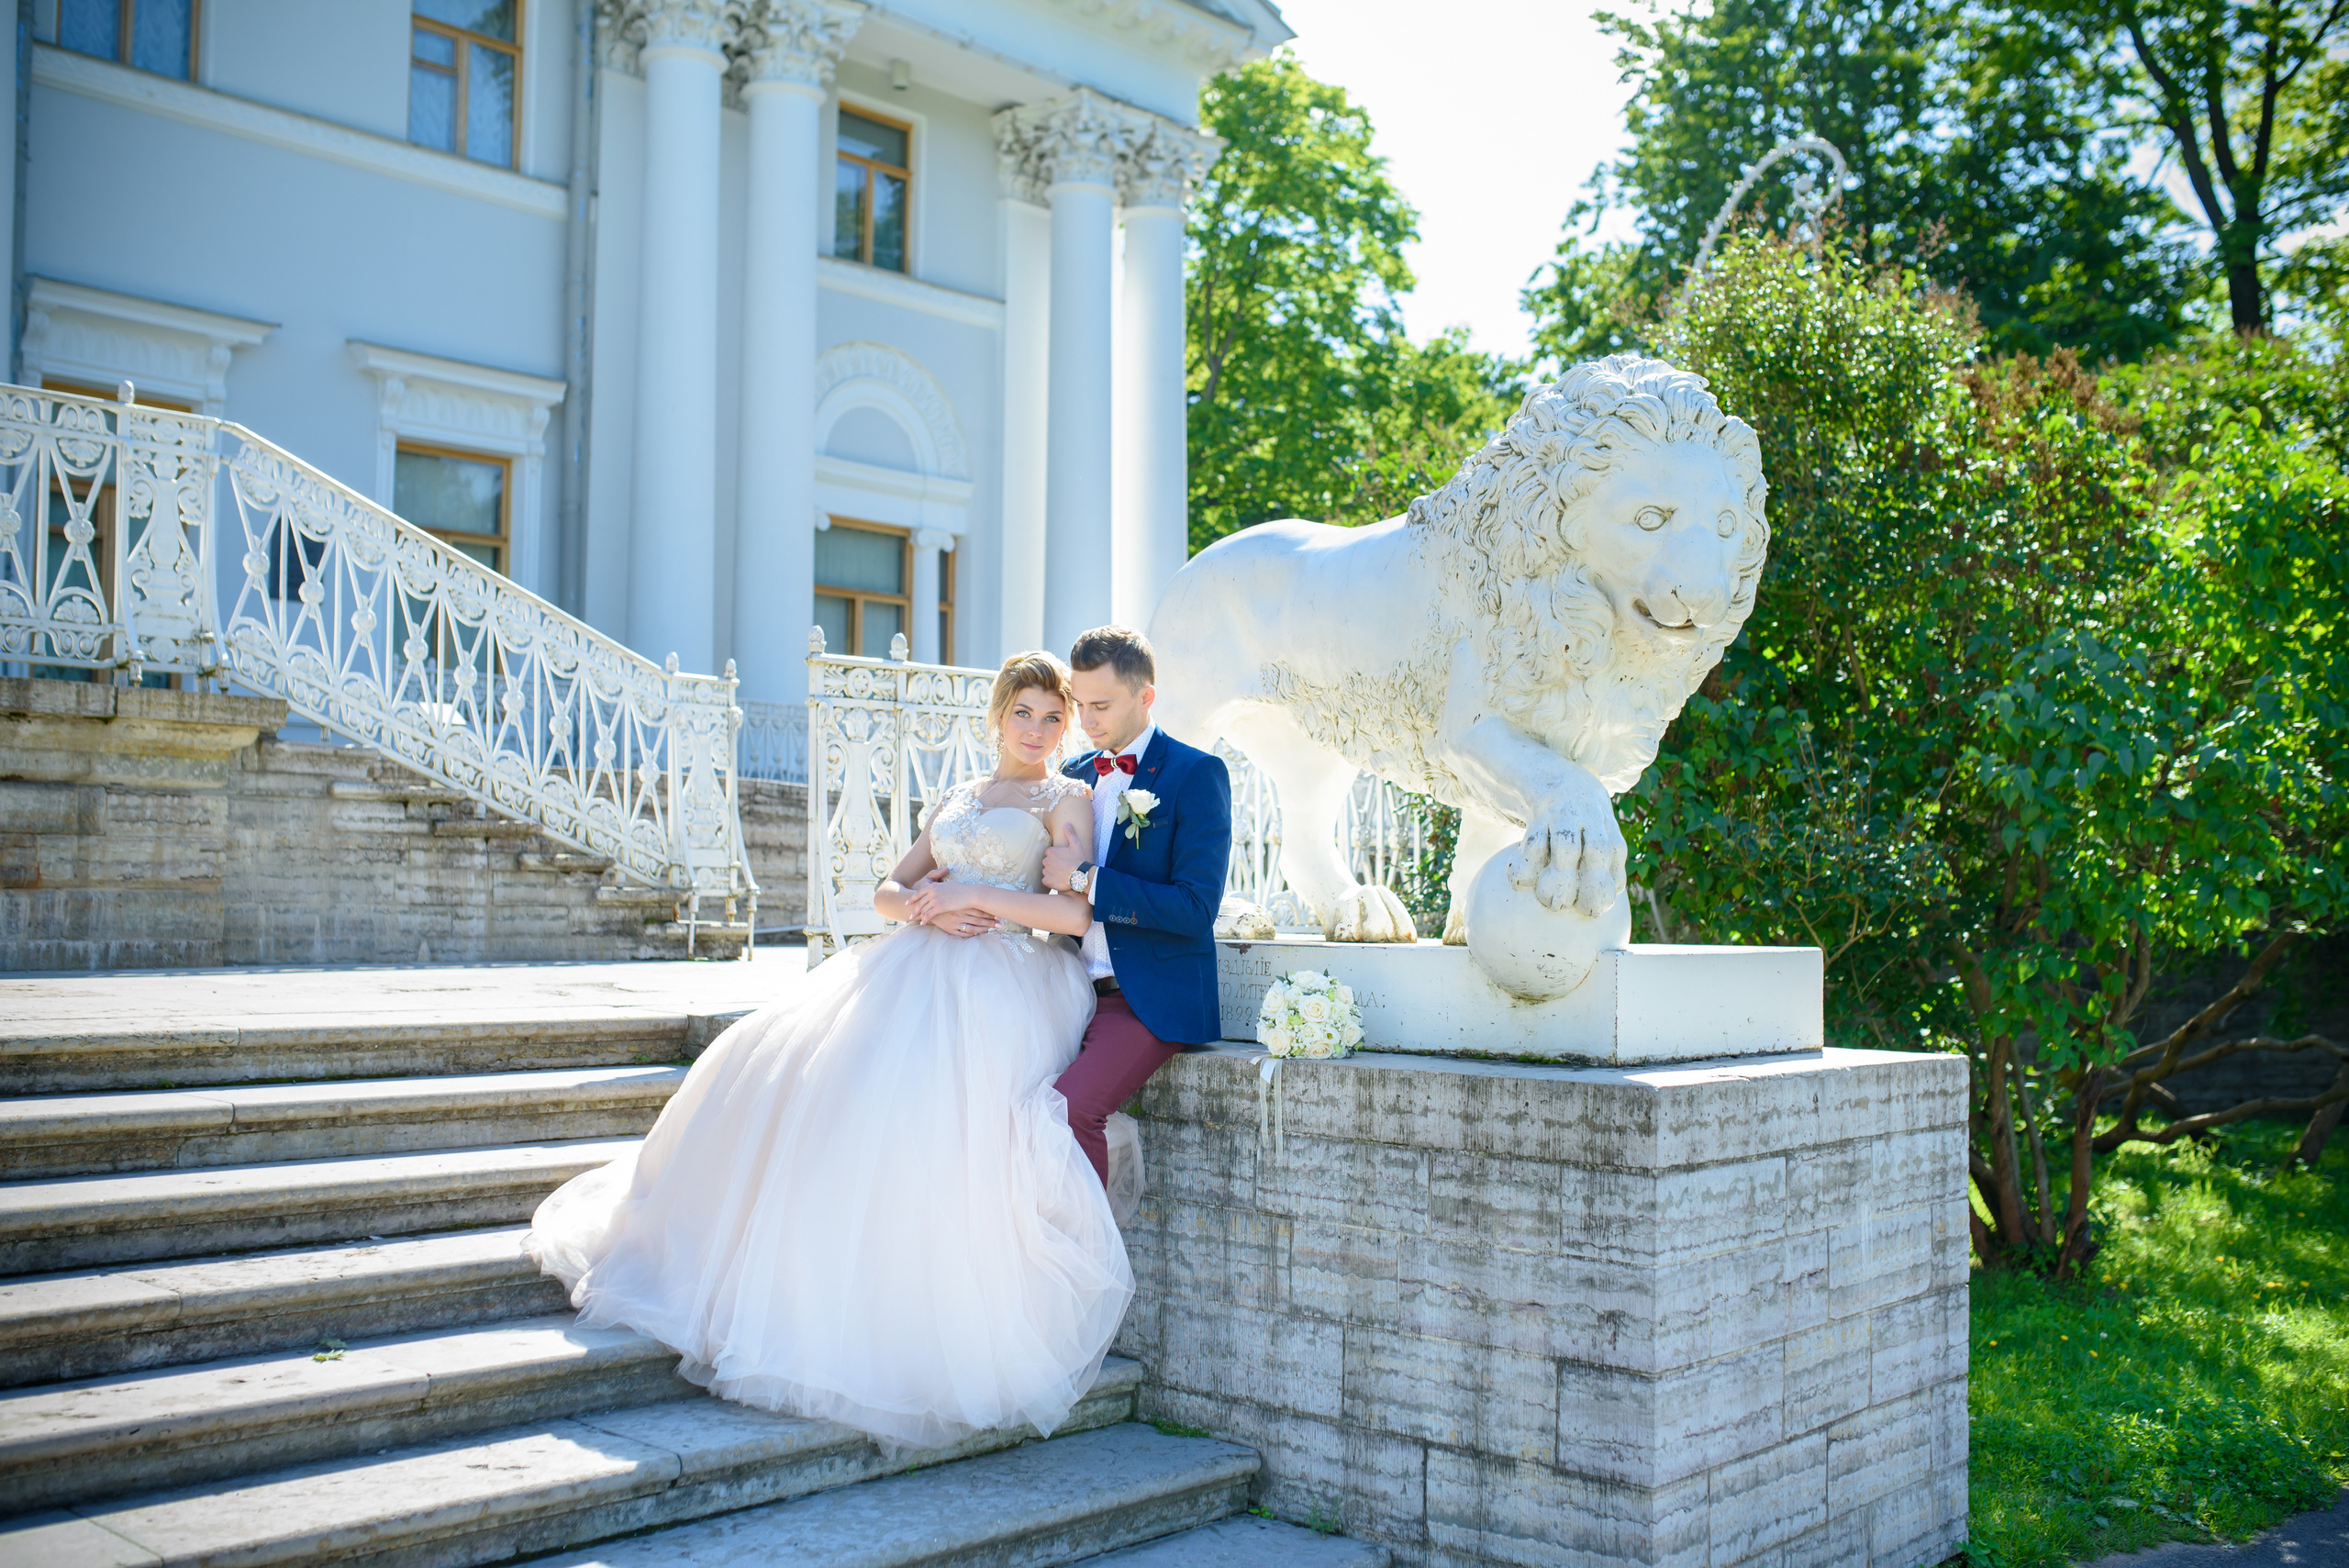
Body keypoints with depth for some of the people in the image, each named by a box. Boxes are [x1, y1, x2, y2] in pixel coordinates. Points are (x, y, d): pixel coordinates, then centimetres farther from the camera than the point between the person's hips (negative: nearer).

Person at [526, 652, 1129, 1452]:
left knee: (910, 1103, -31)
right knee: (783, 1066, -10)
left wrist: (970, 893, -6)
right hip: (913, 969, 7)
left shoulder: (1068, 799, 7)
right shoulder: (953, 799, 25)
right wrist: (927, 906, -3)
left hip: (999, 986, -7)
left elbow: (1075, 912, -7)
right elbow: (889, 891, 20)